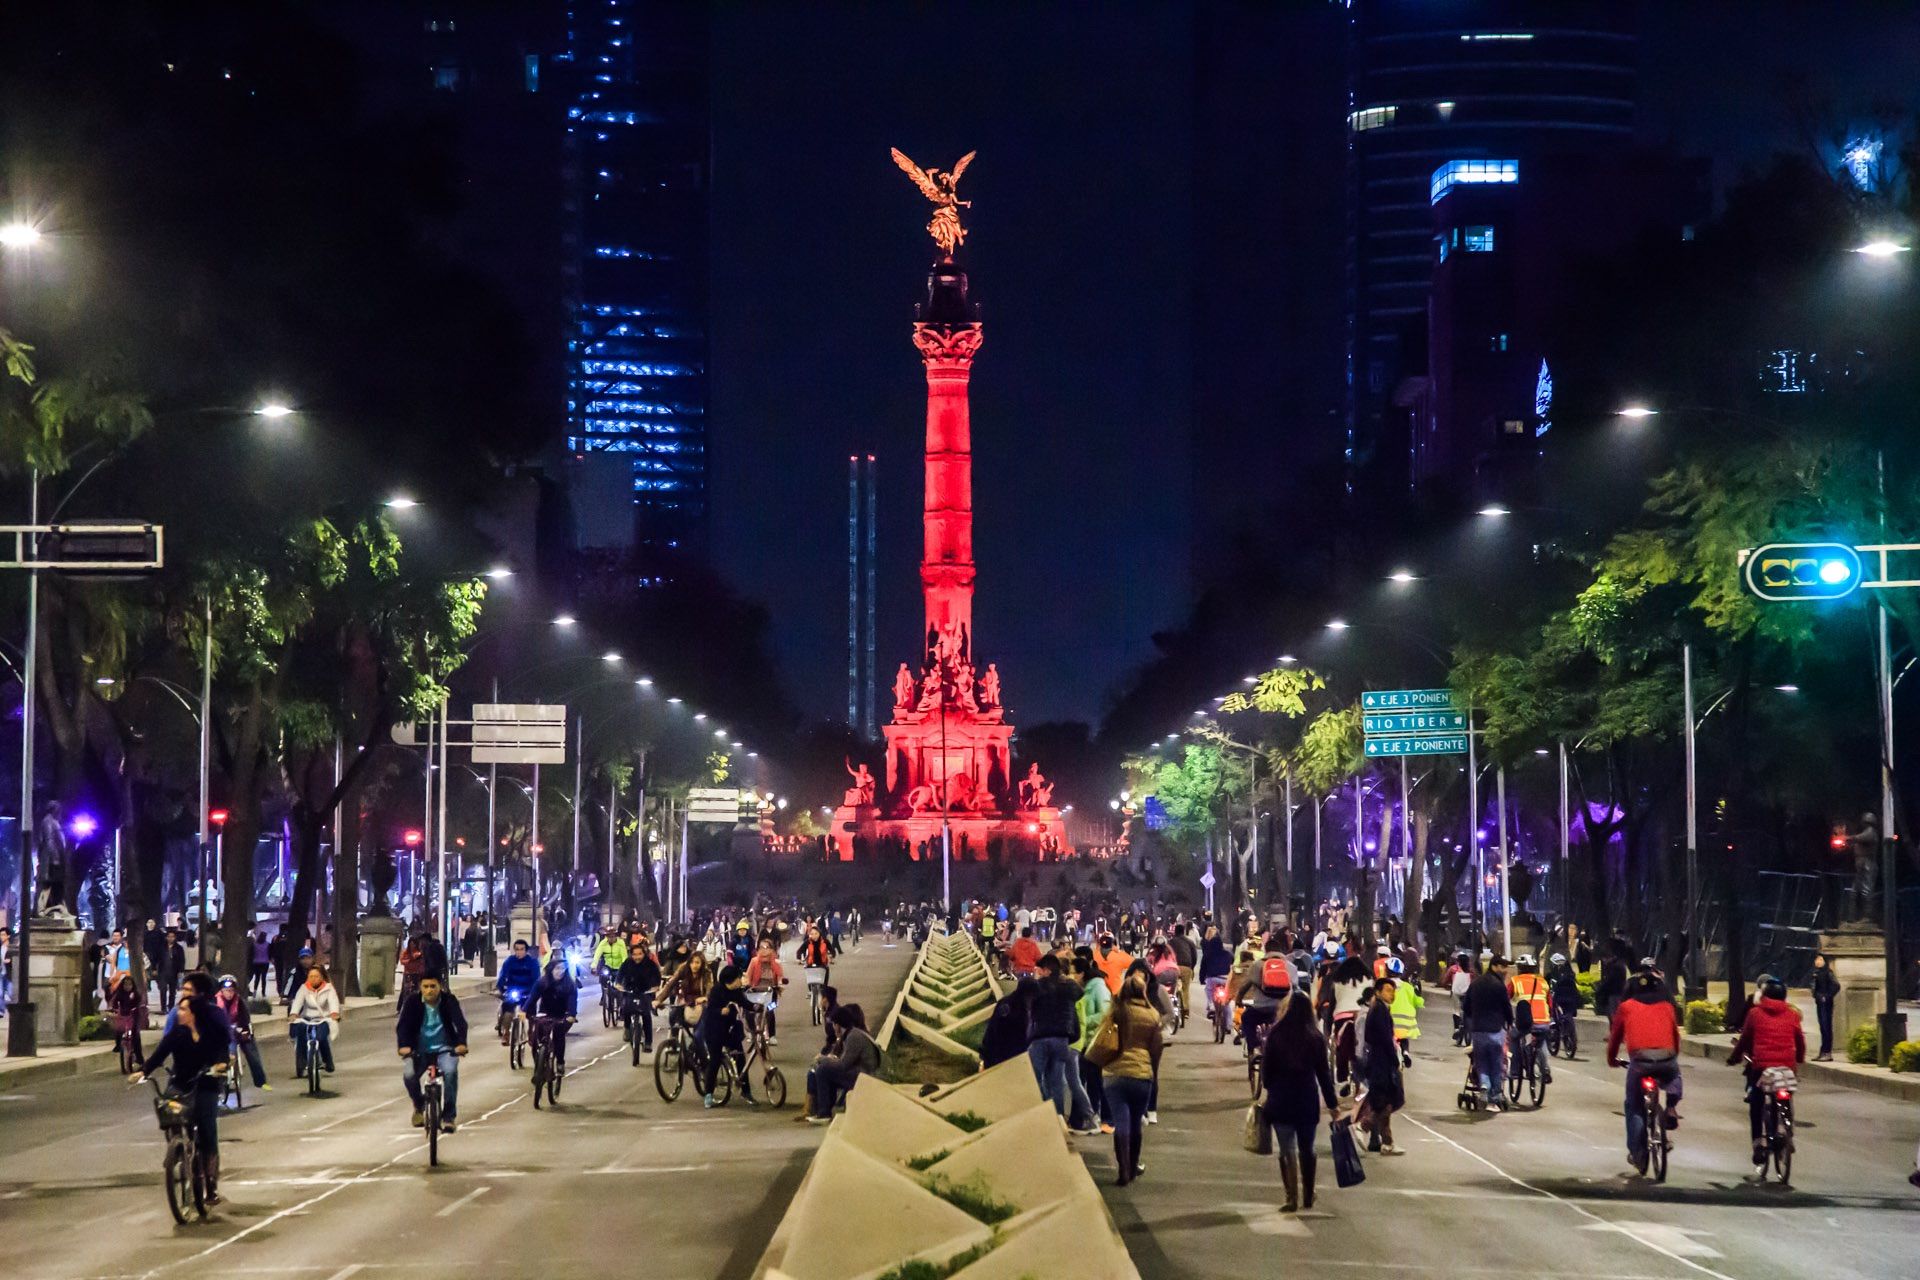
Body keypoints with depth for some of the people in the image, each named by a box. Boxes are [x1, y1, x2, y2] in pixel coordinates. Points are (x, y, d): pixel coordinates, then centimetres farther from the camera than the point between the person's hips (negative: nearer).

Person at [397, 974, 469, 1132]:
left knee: (450, 1071, -31)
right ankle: (419, 1105, 6)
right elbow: (402, 1025, -16)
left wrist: (461, 1043, -38)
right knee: (409, 1074, -26)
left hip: (444, 1049, -1)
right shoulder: (412, 1002, -6)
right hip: (420, 1051, 1)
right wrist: (404, 1045, -35)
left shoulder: (449, 1001, -7)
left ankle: (448, 1116, -18)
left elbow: (460, 1022, -19)